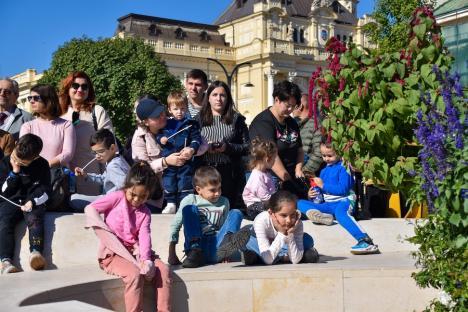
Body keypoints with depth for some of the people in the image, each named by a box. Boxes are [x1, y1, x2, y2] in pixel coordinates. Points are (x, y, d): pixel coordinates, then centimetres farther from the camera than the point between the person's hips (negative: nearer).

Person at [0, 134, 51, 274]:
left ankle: (36, 252, -52)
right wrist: (14, 173, -10)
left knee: (34, 219, -32)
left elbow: (45, 190, 3)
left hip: (33, 201, -1)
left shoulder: (41, 165, 3)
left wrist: (33, 201, -16)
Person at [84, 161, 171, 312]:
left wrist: (145, 259, -23)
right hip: (113, 253, -5)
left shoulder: (145, 212, 9)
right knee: (135, 274, -33)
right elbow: (89, 208, -6)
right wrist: (105, 231, -15)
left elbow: (144, 236, -6)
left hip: (135, 252, 5)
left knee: (163, 270, -16)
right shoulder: (117, 197, -1)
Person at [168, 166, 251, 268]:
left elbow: (224, 227, 17)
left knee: (236, 213, -10)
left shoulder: (224, 203, 16)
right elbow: (175, 225, 5)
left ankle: (226, 245, -43)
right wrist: (172, 253, -2)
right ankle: (195, 252, -31)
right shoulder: (190, 201, 7)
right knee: (189, 209, -15)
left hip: (215, 248, 2)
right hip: (195, 245, -2)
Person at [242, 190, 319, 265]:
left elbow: (295, 260, -31)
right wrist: (281, 234, -46)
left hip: (283, 248, 3)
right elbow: (268, 260, -42)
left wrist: (290, 235, -41)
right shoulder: (261, 221, -37)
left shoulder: (297, 224, -29)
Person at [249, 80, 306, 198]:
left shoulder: (292, 123, 15)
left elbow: (299, 150, 22)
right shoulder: (263, 122, -9)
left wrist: (298, 168, 2)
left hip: (292, 178, 6)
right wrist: (288, 180, -21)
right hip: (273, 182, -6)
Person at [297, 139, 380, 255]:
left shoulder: (343, 167, -3)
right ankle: (322, 216, -39)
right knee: (300, 203, -8)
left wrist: (323, 185, -7)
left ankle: (366, 242, -51)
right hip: (327, 205, 7)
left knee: (339, 211, -43)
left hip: (343, 201, -7)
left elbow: (343, 189, -14)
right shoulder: (324, 171, 21)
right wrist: (312, 194, 3)